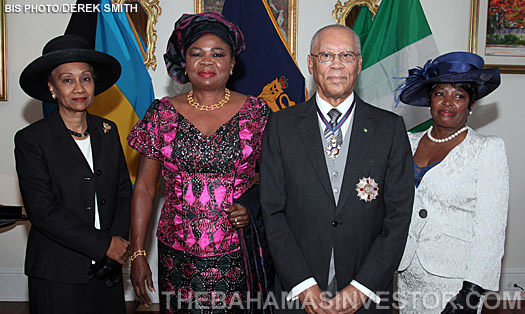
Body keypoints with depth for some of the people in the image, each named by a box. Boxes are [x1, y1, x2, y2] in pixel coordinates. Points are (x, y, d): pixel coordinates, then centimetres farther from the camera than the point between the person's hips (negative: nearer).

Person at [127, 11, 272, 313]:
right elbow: (144, 189, 4)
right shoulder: (162, 113, 2)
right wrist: (138, 254, 2)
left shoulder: (257, 112, -1)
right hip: (177, 257, 1)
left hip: (237, 255, -1)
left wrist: (253, 211, -10)